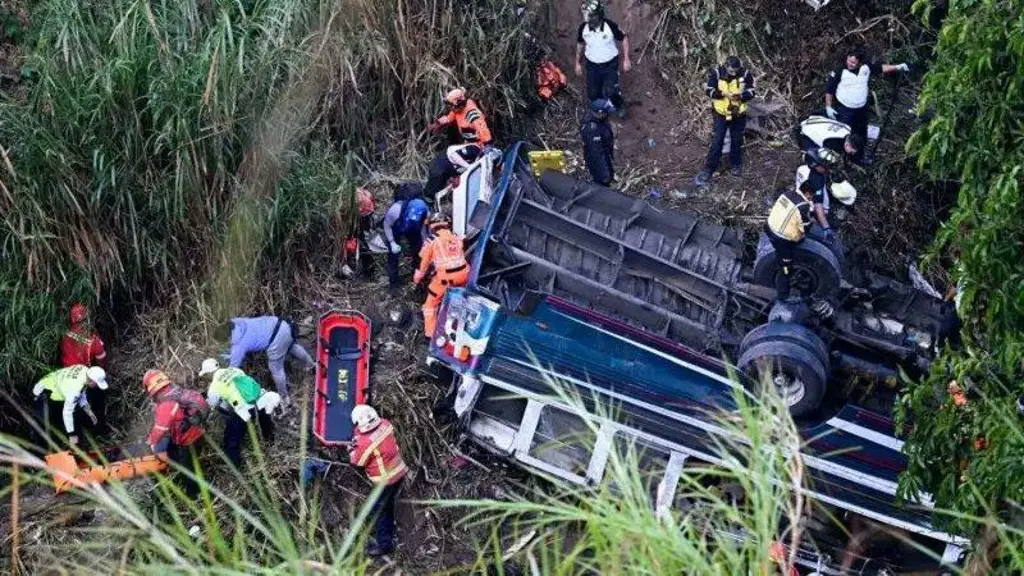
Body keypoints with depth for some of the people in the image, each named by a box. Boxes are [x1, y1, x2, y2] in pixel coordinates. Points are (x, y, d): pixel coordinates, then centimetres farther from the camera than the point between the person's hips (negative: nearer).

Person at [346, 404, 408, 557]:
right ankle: (388, 533, 43)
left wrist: (351, 448, 8)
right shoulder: (385, 424, -10)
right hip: (400, 471, 8)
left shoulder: (366, 442, -29)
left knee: (377, 510, 9)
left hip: (386, 480, -8)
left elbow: (357, 462, -11)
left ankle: (384, 544, 17)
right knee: (387, 504, 26)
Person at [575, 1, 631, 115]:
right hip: (592, 66, 3)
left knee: (610, 92, -14)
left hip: (610, 65, -3)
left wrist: (626, 59, -9)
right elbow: (580, 44, 7)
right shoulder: (583, 28, -13)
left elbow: (624, 39, -7)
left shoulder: (611, 26, -22)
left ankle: (620, 106, 19)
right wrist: (578, 63, 12)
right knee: (593, 95, 5)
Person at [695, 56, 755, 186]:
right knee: (717, 141, -4)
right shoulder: (716, 73, -16)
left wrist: (740, 96, -28)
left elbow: (751, 92, -7)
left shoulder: (745, 74, -13)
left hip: (738, 114, 2)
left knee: (737, 141, 14)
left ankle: (736, 165, 35)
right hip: (720, 113, -1)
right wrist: (724, 94, -28)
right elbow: (709, 91, -12)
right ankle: (708, 169, 4)